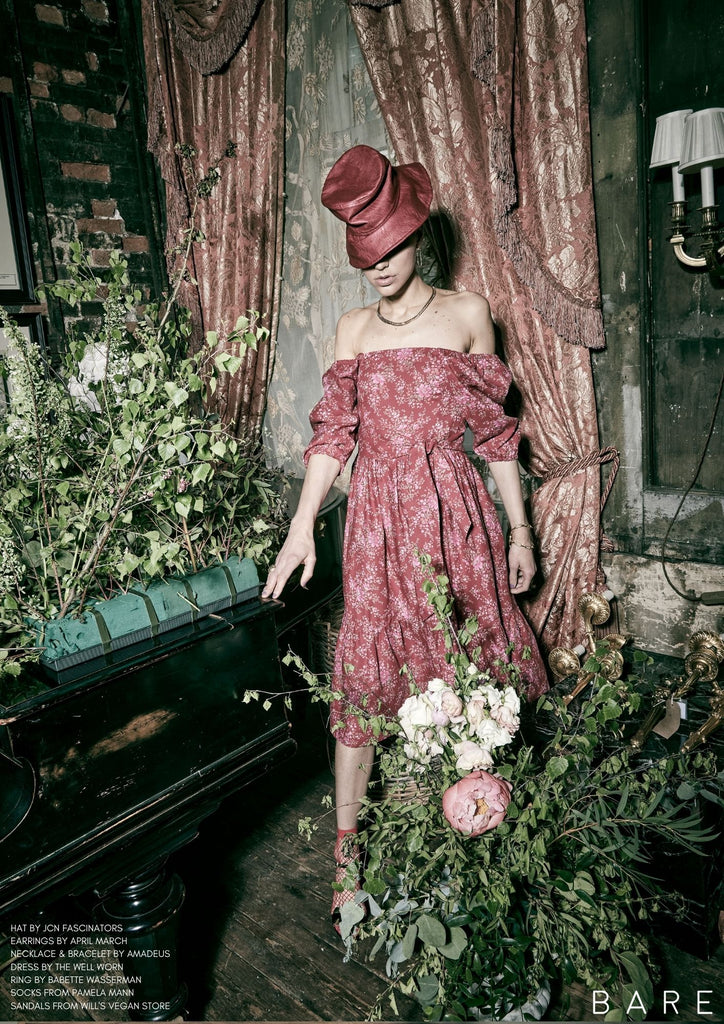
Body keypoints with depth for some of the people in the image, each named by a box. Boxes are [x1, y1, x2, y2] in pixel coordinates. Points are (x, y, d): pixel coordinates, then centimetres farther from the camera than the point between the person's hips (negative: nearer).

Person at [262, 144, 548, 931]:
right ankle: (346, 845, 17)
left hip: (454, 510, -1)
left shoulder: (466, 313, 3)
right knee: (364, 676, 3)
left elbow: (494, 429, 4)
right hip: (377, 517, 1)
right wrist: (301, 526, -4)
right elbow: (333, 434, 5)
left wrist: (519, 526, 3)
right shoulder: (353, 329, 8)